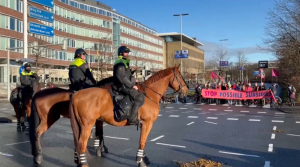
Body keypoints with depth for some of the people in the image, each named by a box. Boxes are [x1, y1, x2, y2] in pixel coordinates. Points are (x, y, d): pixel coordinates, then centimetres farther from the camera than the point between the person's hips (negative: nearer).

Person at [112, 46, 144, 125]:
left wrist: (133, 80, 10)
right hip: (122, 87, -11)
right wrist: (132, 85, -18)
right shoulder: (120, 63, -12)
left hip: (125, 86, 11)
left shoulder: (125, 63, 20)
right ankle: (132, 119, -21)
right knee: (140, 98, -22)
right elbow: (121, 77, -22)